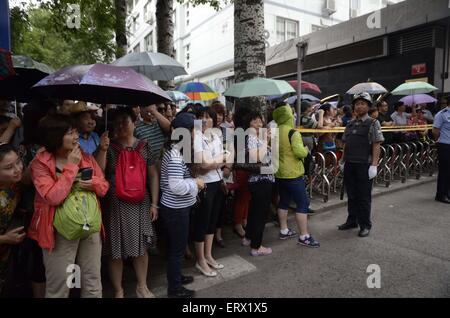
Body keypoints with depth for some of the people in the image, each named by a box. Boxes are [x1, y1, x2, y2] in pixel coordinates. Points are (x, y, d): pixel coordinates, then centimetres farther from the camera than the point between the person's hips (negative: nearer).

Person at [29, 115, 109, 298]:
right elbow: (53, 197, -21)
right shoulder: (41, 163, -9)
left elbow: (104, 186, 8)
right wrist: (71, 166, -17)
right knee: (59, 285, 9)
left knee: (93, 281, 16)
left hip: (91, 227, 4)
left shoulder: (86, 157, 5)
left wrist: (93, 183, -14)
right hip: (61, 232, -4)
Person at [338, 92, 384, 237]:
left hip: (364, 165, -5)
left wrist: (374, 165, -16)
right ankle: (352, 221, 28)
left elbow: (376, 145, -9)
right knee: (351, 195, 14)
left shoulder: (373, 123, -4)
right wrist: (343, 161, 13)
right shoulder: (350, 124, 13)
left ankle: (365, 225, 17)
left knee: (364, 197, 4)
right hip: (349, 165, 5)